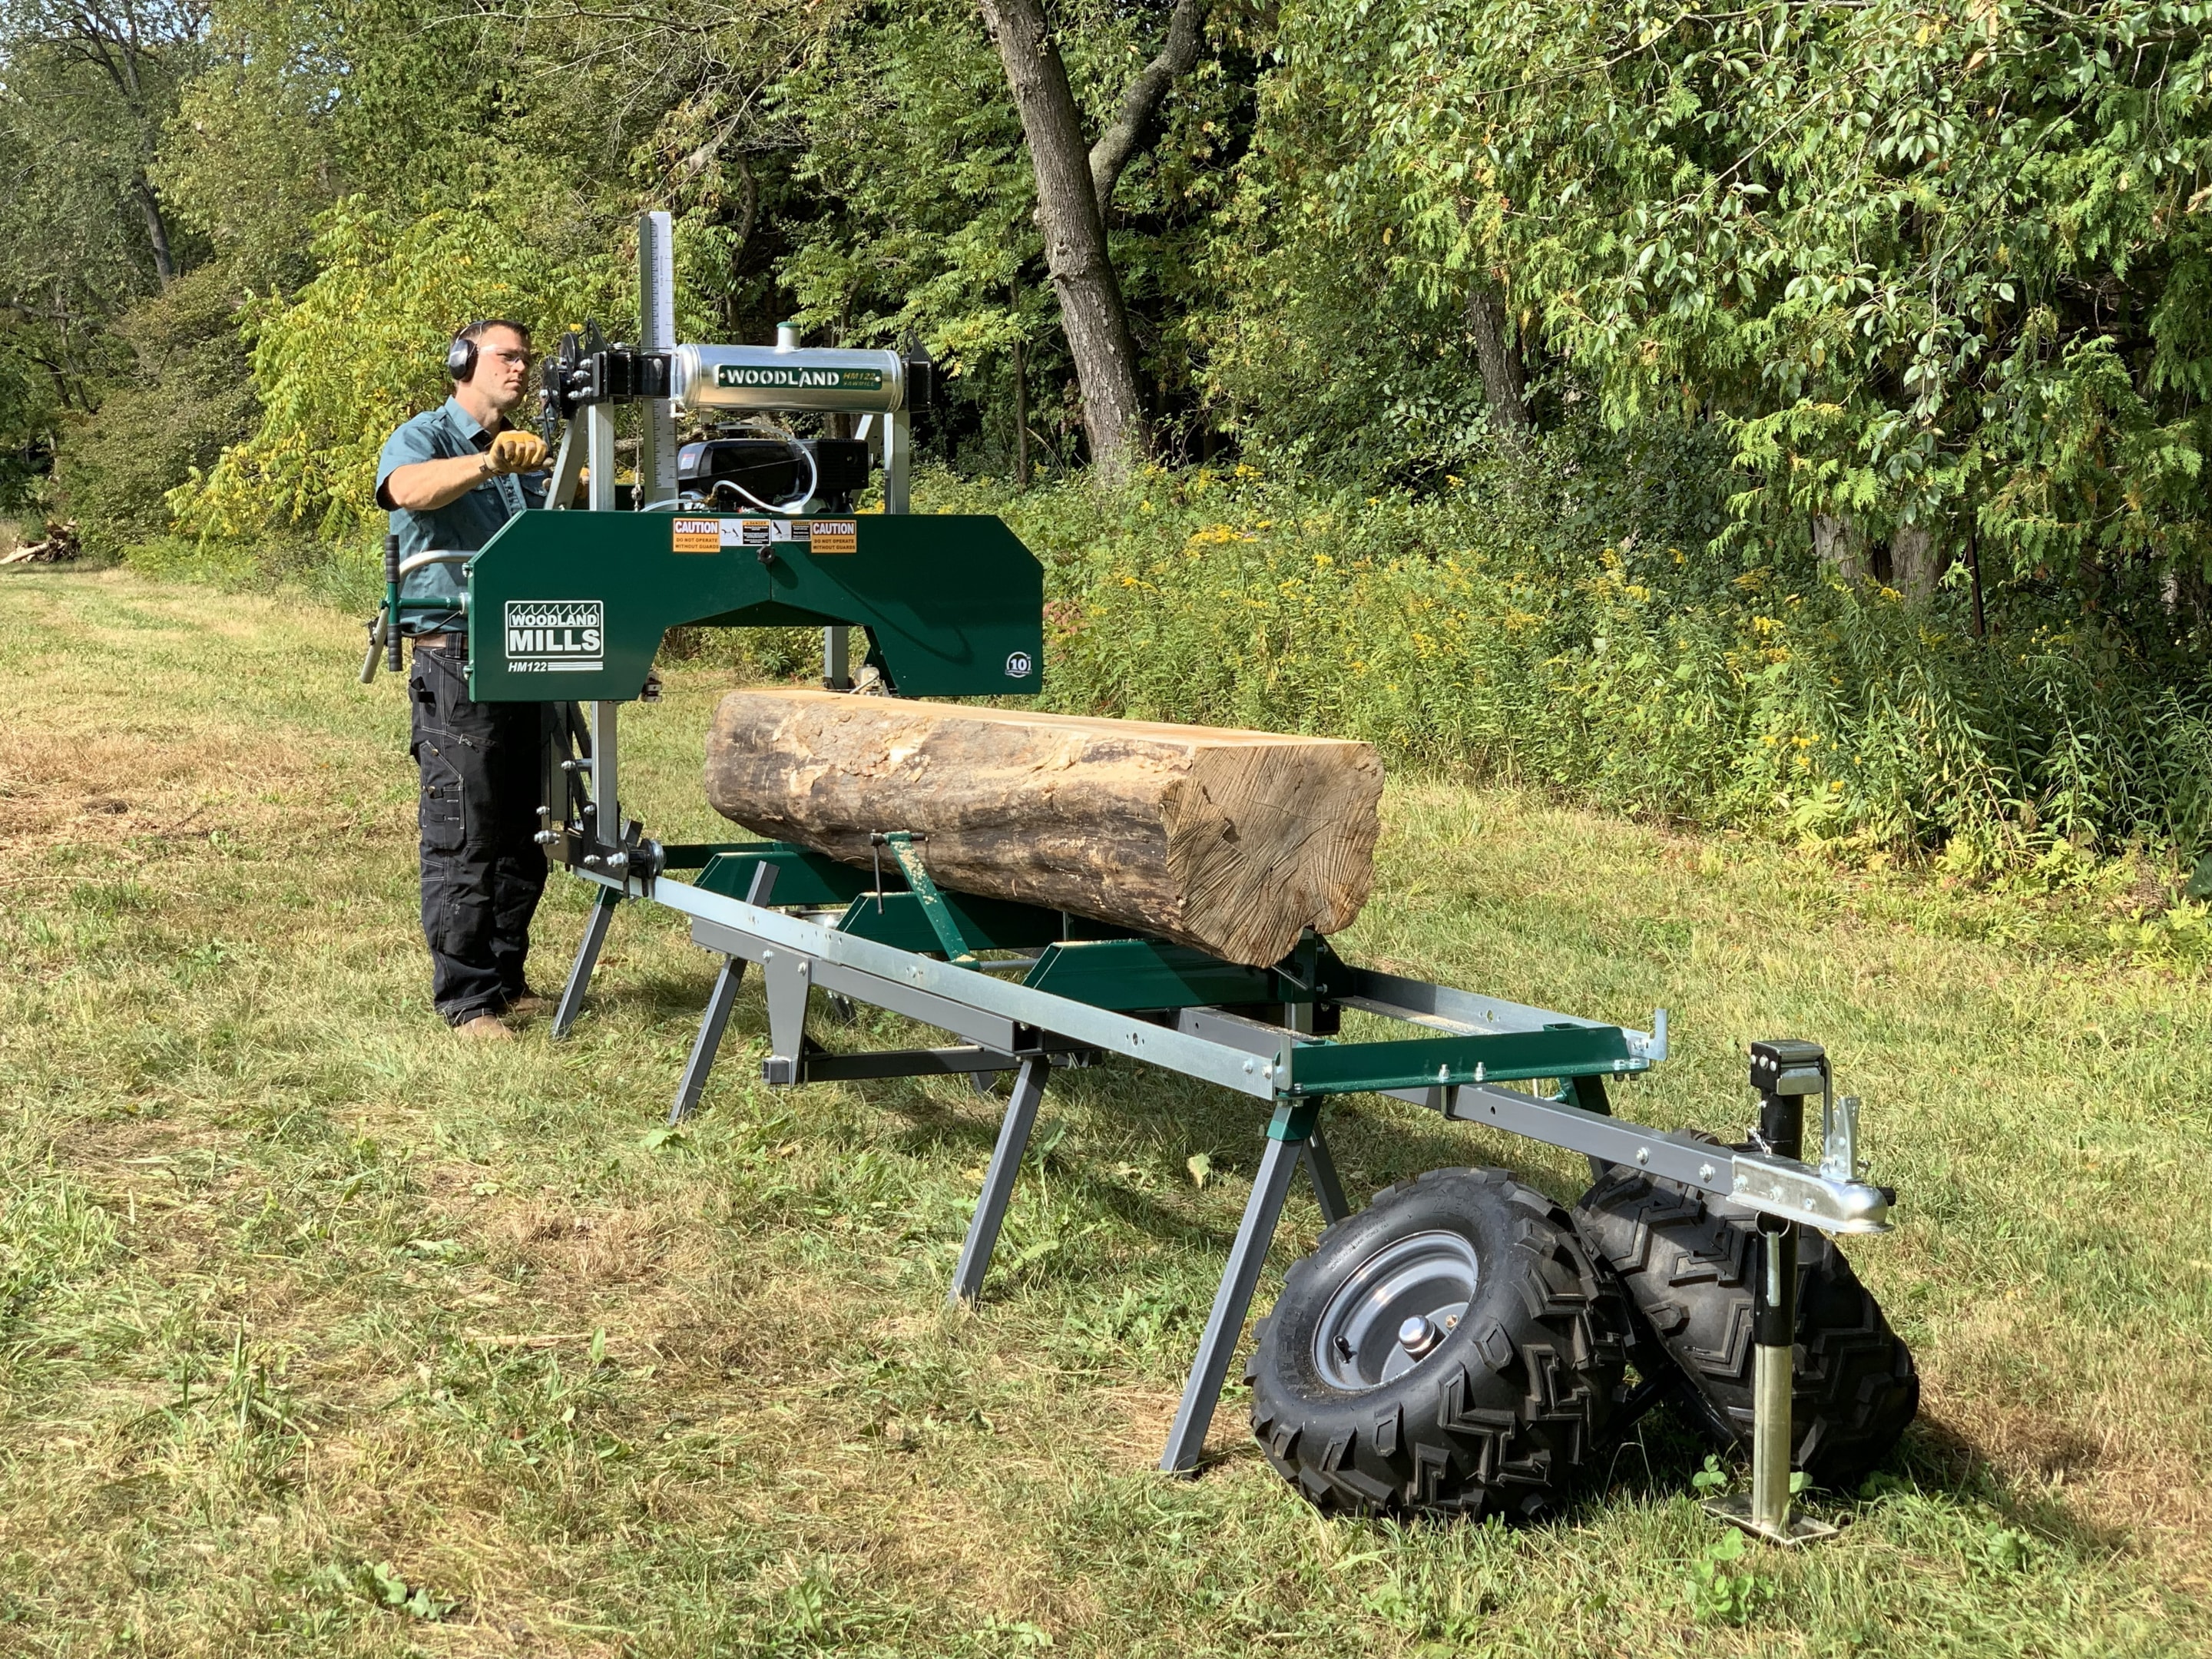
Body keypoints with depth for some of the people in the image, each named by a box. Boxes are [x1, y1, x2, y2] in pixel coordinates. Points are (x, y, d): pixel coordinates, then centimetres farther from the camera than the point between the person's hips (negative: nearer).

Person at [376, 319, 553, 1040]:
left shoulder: (527, 454, 21)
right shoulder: (423, 438, -3)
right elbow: (408, 488, -27)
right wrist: (485, 463, -45)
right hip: (459, 661, -7)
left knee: (523, 837, 11)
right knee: (462, 842, -6)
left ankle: (507, 978, 21)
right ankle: (466, 999, -1)